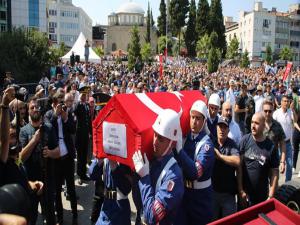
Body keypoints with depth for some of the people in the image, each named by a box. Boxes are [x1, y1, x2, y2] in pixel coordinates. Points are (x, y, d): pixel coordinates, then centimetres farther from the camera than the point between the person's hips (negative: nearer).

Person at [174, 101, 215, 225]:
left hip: (200, 195, -5)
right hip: (183, 190, 5)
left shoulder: (207, 144, -20)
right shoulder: (185, 136, -2)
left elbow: (196, 172, -33)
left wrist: (178, 149, -38)